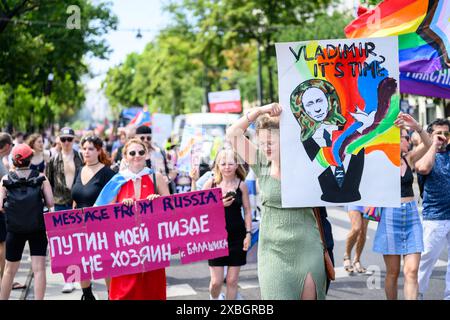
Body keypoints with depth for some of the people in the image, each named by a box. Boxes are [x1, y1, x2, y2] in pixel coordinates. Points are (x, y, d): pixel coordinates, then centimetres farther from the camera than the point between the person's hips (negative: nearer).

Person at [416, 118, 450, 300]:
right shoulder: (424, 154, -3)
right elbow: (424, 168, -25)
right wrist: (434, 145, -15)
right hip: (435, 217, -4)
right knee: (427, 257, 1)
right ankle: (418, 293, 15)